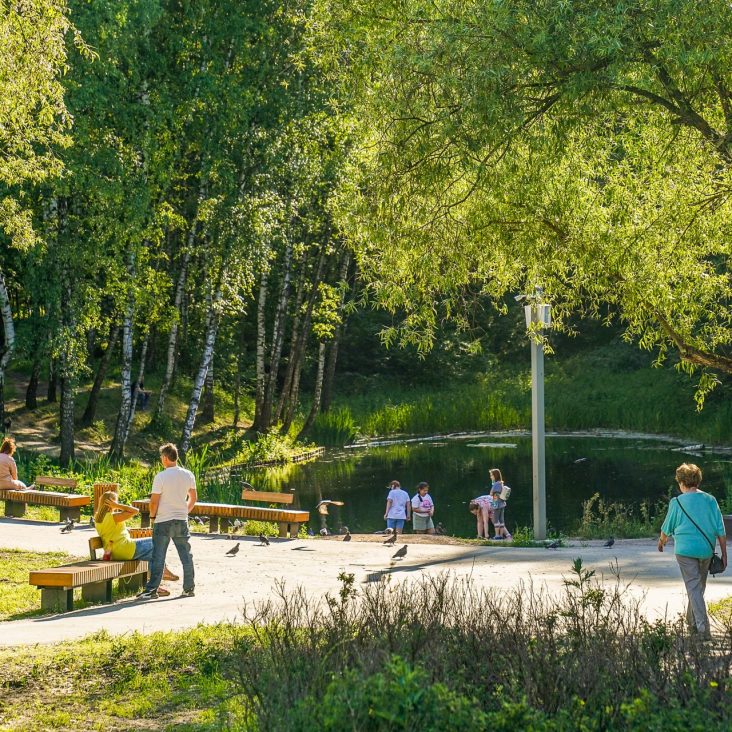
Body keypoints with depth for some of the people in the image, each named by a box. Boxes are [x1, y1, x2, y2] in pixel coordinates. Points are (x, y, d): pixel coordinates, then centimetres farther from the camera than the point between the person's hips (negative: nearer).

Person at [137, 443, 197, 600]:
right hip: (182, 521, 4)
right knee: (186, 556, 12)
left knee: (158, 557, 1)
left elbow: (154, 501, -12)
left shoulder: (160, 477, -14)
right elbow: (193, 498, 10)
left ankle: (152, 590, 1)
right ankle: (189, 588, 17)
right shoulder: (188, 475, 1)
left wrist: (152, 515, 5)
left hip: (163, 522, -4)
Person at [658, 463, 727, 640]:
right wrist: (724, 555, 8)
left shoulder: (677, 502, -7)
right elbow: (720, 530, 0)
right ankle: (692, 622, 35)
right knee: (699, 586, 20)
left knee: (693, 588, -3)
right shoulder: (710, 500, 0)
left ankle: (703, 629, -13)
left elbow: (667, 528, 5)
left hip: (685, 550, -4)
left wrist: (661, 542, 26)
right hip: (706, 550, 4)